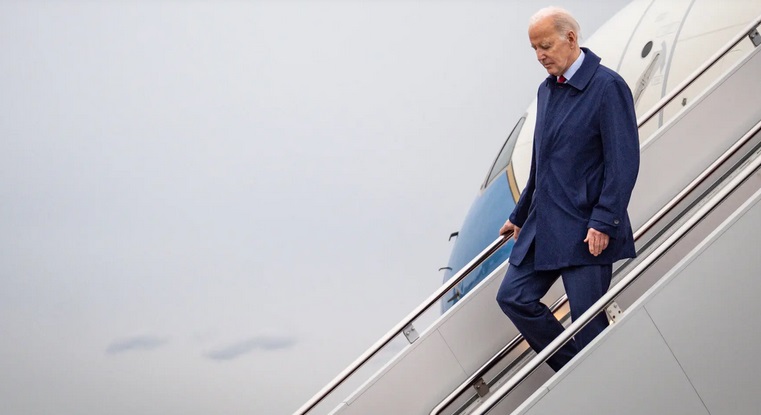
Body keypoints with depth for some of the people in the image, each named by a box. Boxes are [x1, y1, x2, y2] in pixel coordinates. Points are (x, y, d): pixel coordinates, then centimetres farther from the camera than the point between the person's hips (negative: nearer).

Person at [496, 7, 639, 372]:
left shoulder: (607, 87, -11)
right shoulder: (547, 89, 13)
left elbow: (624, 162, -15)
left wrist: (603, 222, -20)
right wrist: (520, 215, 26)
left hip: (585, 231, -8)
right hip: (543, 225, 8)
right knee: (513, 297, 5)